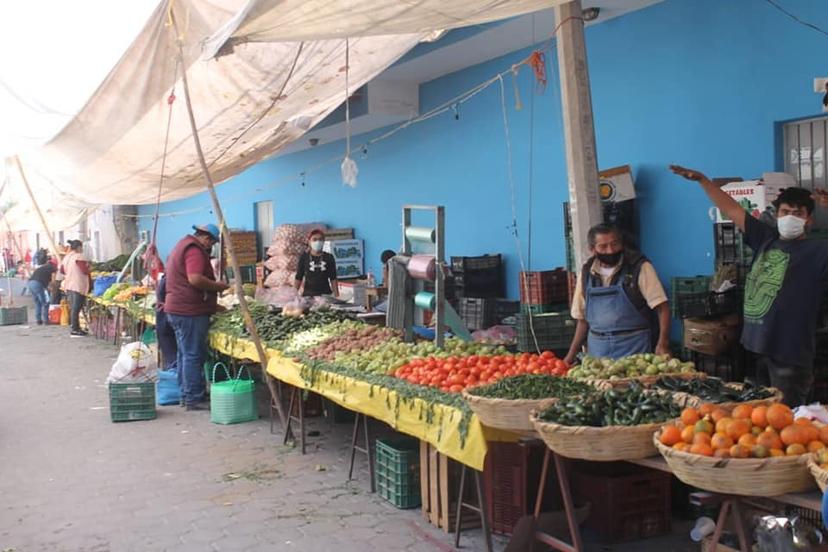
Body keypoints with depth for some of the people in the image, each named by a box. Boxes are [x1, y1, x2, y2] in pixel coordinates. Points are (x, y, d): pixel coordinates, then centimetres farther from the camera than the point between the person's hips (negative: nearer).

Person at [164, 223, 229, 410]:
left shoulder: (182, 245, 20)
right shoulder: (194, 250, -14)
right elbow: (195, 279, -25)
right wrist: (218, 286, -12)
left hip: (177, 309, 11)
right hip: (190, 311, -11)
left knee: (185, 353, 15)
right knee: (193, 355, -6)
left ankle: (186, 395, 22)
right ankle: (194, 399, -2)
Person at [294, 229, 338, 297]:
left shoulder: (329, 258, 5)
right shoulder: (304, 257, 4)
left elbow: (333, 279, 7)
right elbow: (298, 278, 5)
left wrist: (337, 297, 4)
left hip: (325, 294, 1)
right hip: (308, 295, -1)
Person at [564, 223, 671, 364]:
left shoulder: (639, 267, -5)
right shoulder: (586, 273, 6)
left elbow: (662, 307, -9)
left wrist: (663, 344, -20)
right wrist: (571, 355, 8)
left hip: (634, 346, -3)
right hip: (597, 346, 3)